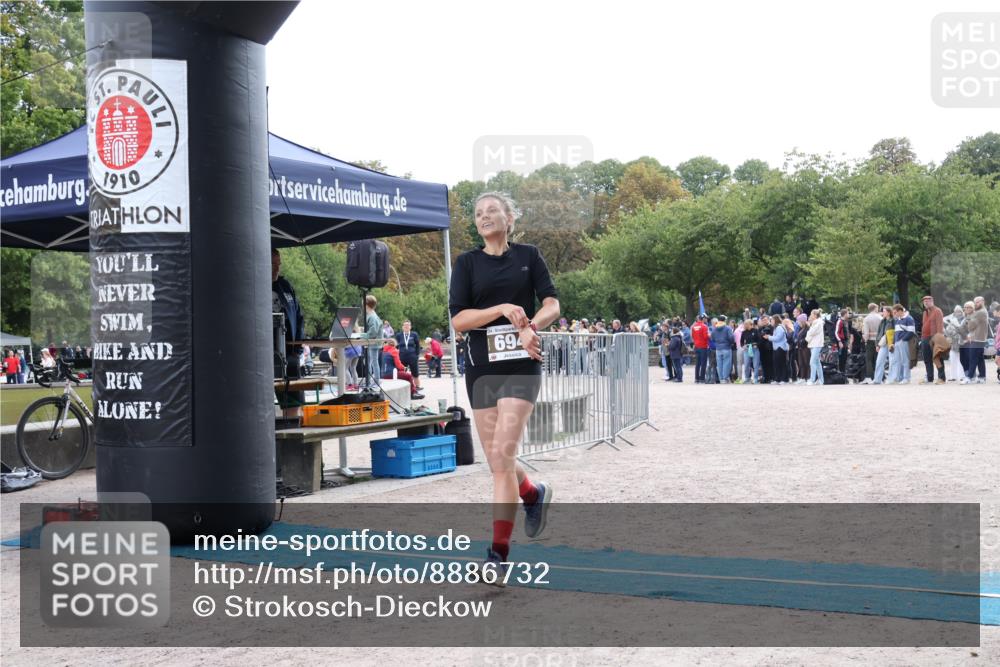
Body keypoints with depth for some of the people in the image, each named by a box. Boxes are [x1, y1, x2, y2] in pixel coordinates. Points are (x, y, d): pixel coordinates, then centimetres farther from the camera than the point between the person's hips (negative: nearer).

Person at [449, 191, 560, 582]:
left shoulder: (528, 256, 6)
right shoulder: (467, 263, 7)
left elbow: (552, 304, 2)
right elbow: (458, 319, -3)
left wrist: (531, 326, -18)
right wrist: (502, 309, -16)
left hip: (521, 367, -3)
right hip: (481, 369, 3)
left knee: (502, 456, -13)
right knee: (496, 461, 7)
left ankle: (498, 553, -7)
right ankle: (534, 495, 41)